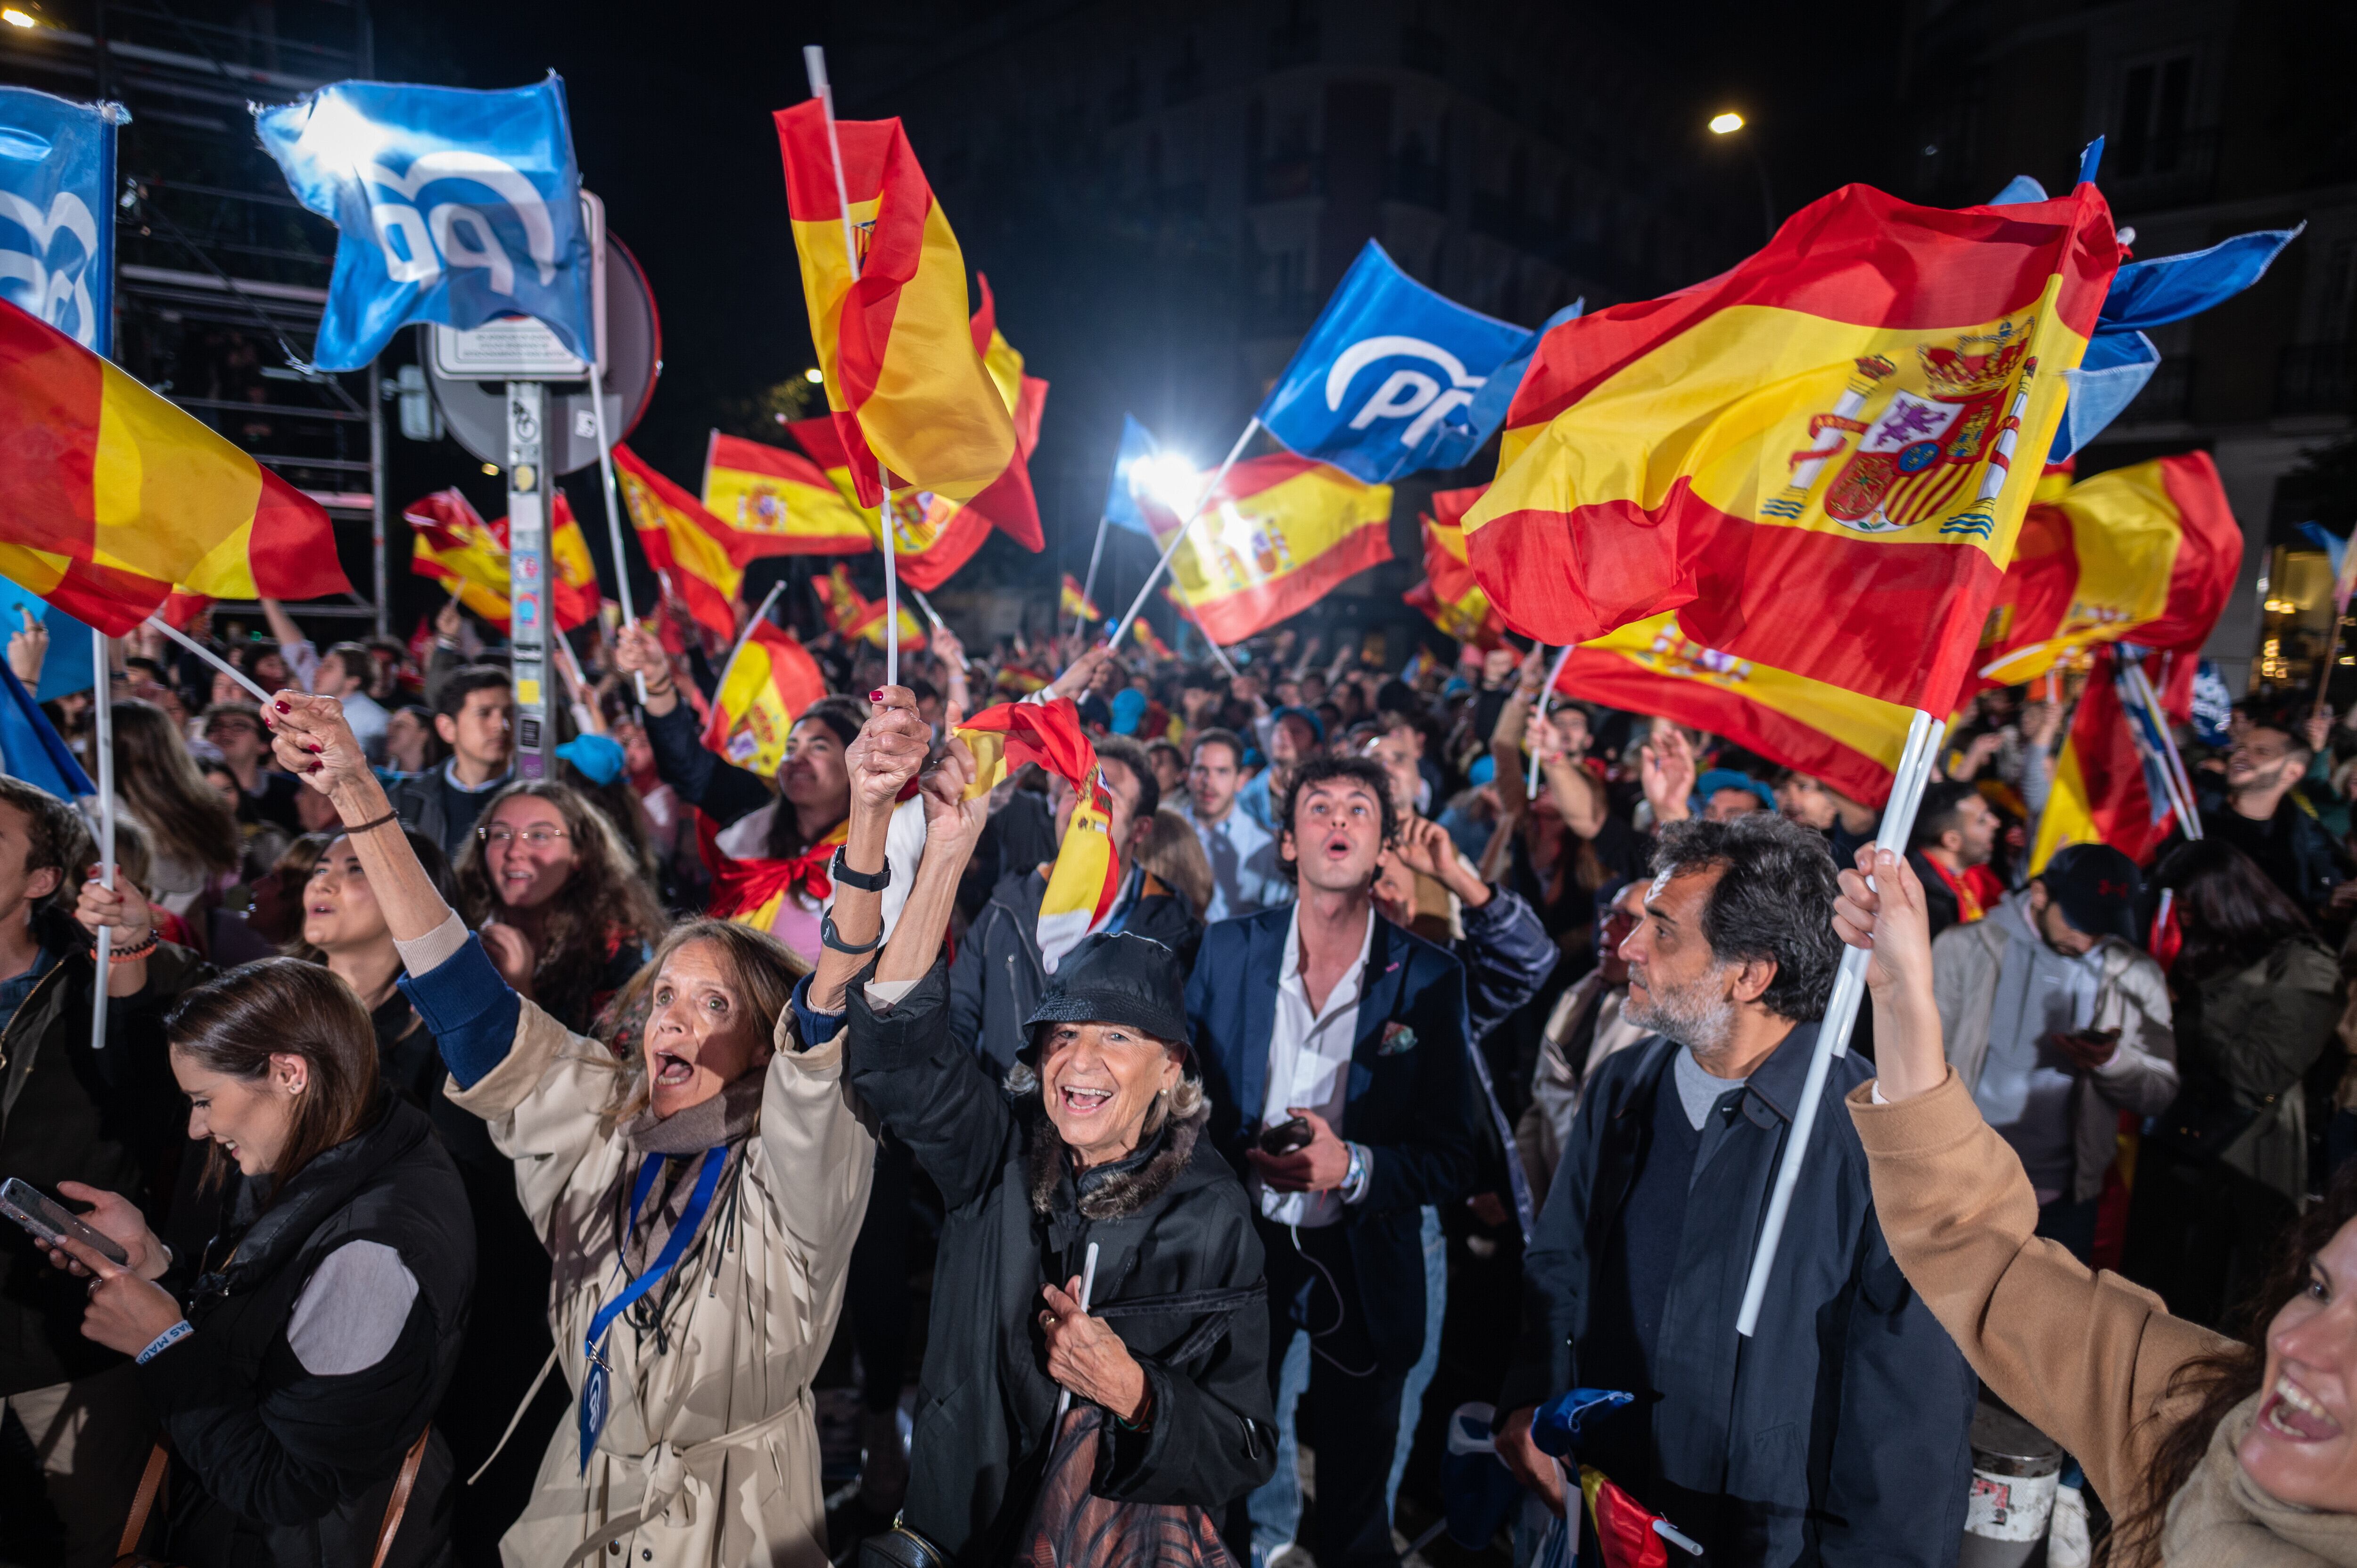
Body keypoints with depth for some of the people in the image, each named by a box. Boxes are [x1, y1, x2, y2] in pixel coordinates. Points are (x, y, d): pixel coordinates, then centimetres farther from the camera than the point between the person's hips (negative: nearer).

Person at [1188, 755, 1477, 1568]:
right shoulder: (1227, 948, -5)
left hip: (1364, 1268, -1)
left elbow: (1451, 1162, -10)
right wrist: (1239, 1155, -13)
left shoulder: (1430, 979, -10)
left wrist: (1352, 1166, -25)